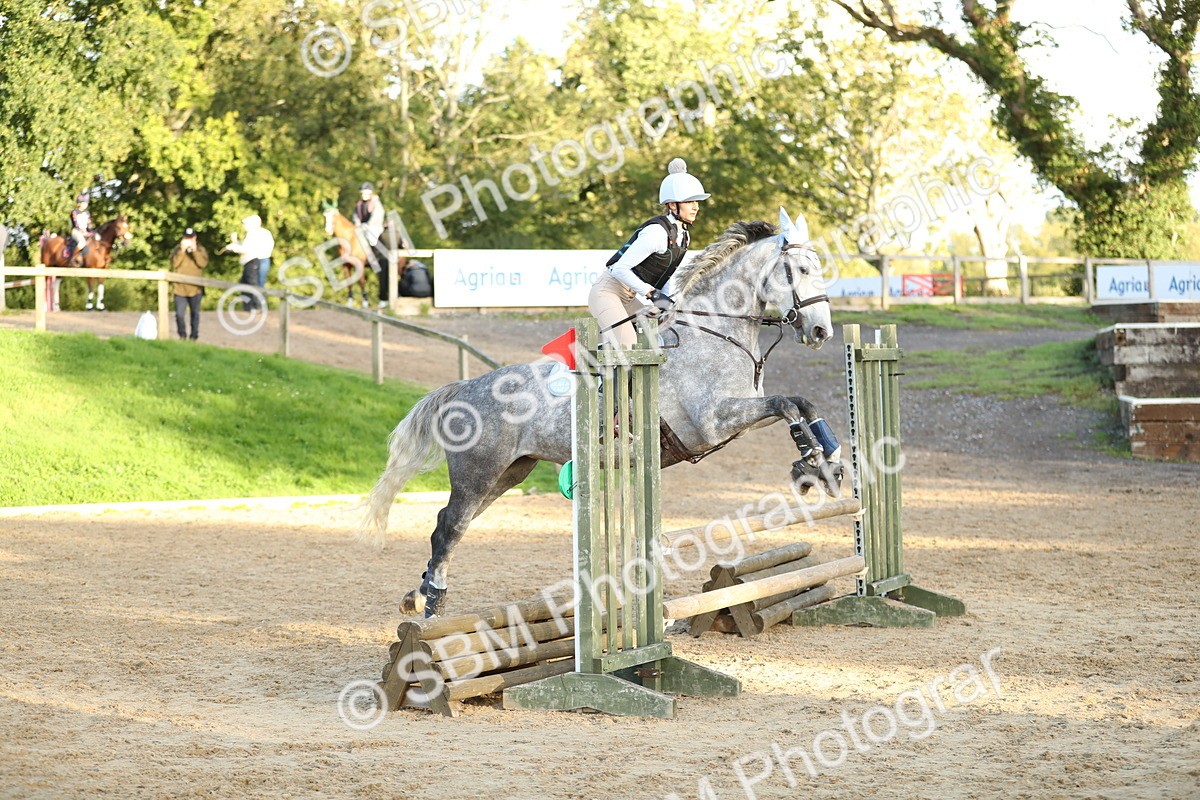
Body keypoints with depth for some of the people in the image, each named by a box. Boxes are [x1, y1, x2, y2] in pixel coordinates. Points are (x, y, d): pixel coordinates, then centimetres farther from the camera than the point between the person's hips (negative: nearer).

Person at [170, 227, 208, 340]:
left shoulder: (200, 249, 5)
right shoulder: (177, 249, 5)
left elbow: (203, 263, -11)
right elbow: (174, 263, -9)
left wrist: (195, 251, -18)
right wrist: (182, 251, -16)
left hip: (195, 288, 0)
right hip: (180, 287, 0)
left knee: (195, 313, 7)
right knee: (179, 314, -4)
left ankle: (194, 336, 16)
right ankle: (182, 335, 11)